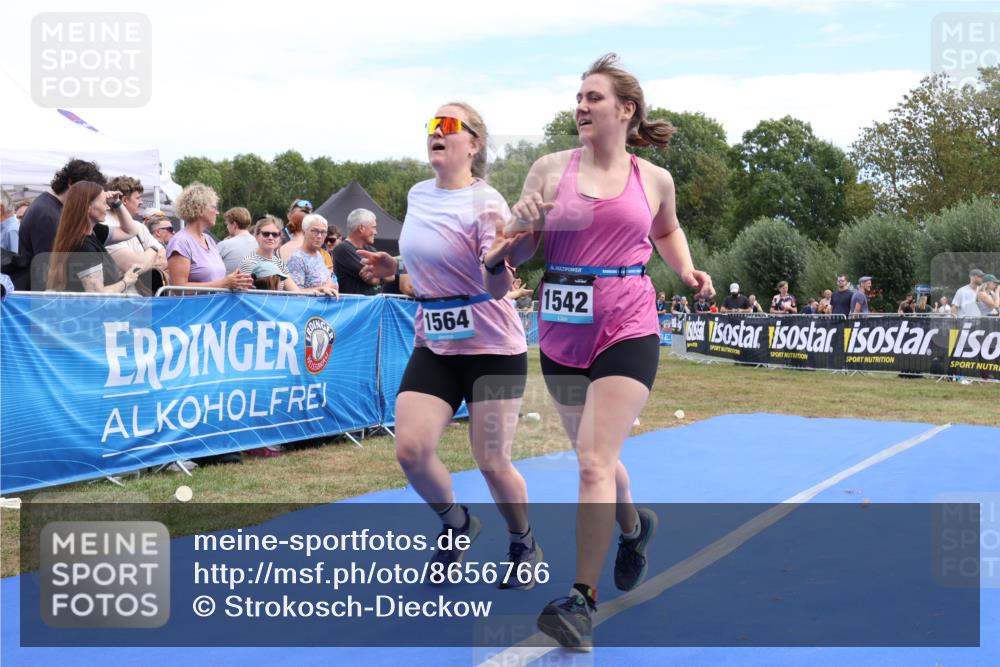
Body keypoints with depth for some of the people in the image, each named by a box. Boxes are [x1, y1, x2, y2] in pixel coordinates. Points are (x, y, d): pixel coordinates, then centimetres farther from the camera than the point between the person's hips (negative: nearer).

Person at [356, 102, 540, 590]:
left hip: (491, 347, -6)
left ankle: (524, 546, 27)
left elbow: (500, 287, -22)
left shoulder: (484, 202, -15)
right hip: (434, 344, 6)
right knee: (411, 449, -8)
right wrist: (393, 268, 7)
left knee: (492, 463, -1)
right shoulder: (417, 195, 5)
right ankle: (457, 524, 20)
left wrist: (497, 262, -42)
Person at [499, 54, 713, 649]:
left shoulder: (654, 180, 2)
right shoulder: (550, 169, 1)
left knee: (595, 461, -15)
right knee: (596, 455, 18)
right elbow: (515, 254, 4)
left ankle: (582, 600, -8)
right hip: (563, 333, 3)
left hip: (628, 332, -3)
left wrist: (687, 270, 5)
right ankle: (634, 526, 50)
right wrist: (523, 226, -18)